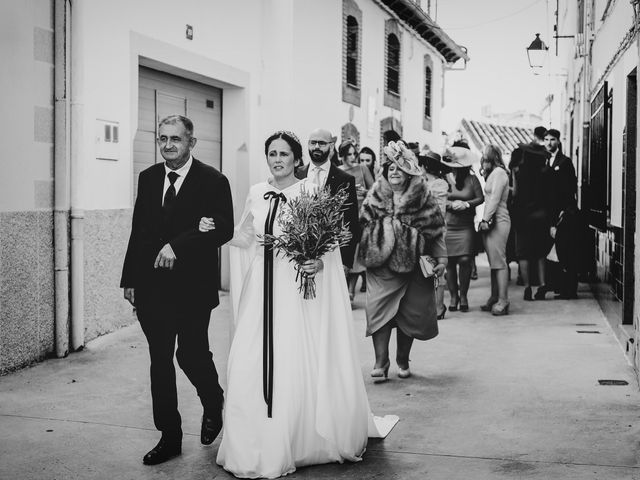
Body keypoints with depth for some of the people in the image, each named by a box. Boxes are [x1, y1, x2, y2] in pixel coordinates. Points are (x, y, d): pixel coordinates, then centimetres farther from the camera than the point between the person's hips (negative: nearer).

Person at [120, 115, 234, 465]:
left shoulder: (213, 181, -6)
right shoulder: (148, 178, 10)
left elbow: (224, 229, -15)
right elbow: (138, 231, 12)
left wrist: (177, 245, -24)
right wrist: (129, 279, 10)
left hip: (192, 287, -4)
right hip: (151, 287, 4)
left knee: (191, 355, 1)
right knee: (160, 362, 8)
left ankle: (213, 404, 34)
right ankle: (169, 437, 20)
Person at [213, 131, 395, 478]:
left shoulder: (311, 191, -4)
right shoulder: (256, 193, 10)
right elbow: (244, 237, 18)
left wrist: (319, 262, -23)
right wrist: (214, 229, 4)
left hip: (297, 288, -4)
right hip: (261, 290, 4)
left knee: (295, 367, -1)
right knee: (250, 368, 2)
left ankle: (294, 445, 16)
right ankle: (254, 447, 18)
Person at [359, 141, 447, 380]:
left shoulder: (422, 199, 2)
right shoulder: (374, 199, 5)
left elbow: (435, 231, 4)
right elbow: (362, 229, 8)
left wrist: (441, 257, -2)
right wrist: (358, 256, 2)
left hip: (413, 264, 0)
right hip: (382, 264, 0)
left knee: (410, 313, 5)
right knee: (379, 310, -11)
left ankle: (403, 360, 22)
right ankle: (381, 362, -8)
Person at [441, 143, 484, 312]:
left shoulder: (472, 179, 4)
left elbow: (480, 198, 4)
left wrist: (466, 204, -12)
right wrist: (451, 204, -15)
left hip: (466, 226, 1)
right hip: (447, 226, 0)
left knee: (465, 260, -6)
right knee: (450, 262, 1)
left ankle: (463, 296, 8)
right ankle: (453, 296, 14)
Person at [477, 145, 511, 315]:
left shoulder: (499, 173, -8)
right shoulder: (492, 173, 21)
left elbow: (495, 198, -15)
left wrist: (486, 220, -17)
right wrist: (484, 220, 10)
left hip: (498, 221, -9)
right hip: (490, 222, 9)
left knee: (499, 262, -10)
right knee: (494, 262, 10)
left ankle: (503, 301, -9)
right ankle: (494, 298, 14)